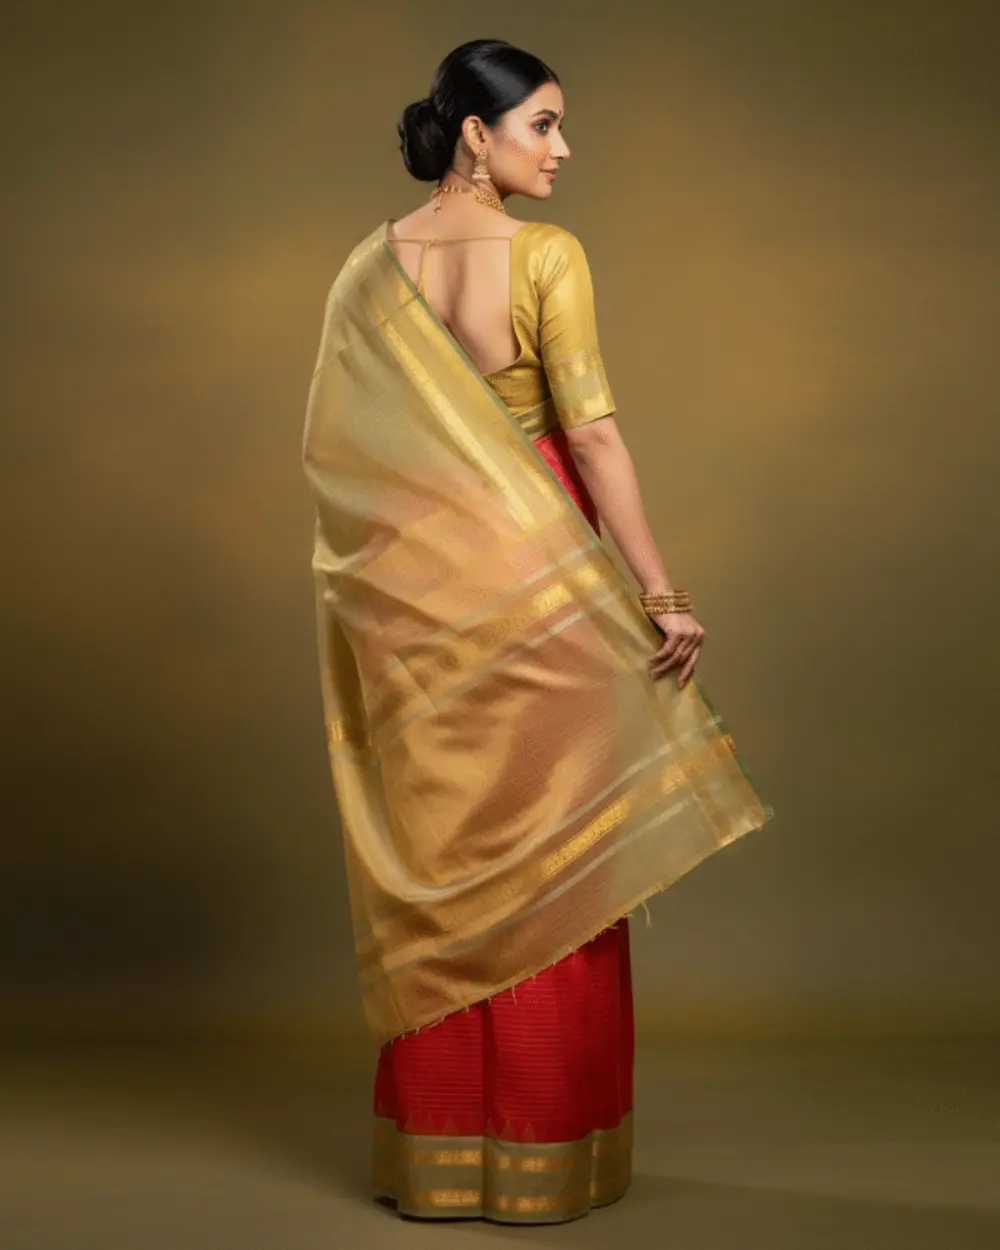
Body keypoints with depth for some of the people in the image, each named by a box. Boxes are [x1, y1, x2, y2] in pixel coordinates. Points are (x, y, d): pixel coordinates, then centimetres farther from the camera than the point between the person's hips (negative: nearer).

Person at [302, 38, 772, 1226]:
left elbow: (330, 447, 6)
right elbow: (592, 432, -16)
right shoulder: (546, 256, -10)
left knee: (437, 861, 12)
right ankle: (544, 1150, 15)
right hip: (536, 575, -4)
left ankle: (431, 1151, 20)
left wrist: (365, 583, 16)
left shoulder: (368, 267, 5)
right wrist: (661, 592, -15)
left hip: (410, 588, 5)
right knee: (550, 859, 7)